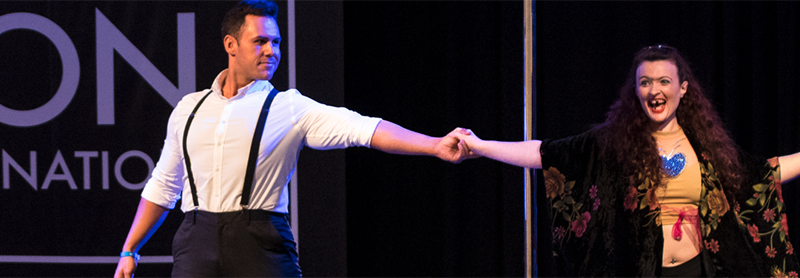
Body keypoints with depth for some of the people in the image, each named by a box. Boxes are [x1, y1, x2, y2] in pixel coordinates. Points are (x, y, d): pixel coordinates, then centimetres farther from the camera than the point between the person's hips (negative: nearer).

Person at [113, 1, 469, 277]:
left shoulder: (290, 109, 4)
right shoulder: (189, 109, 14)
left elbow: (360, 128, -9)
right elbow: (162, 187, 22)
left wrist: (436, 146, -22)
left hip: (261, 245, -2)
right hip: (198, 243, 2)